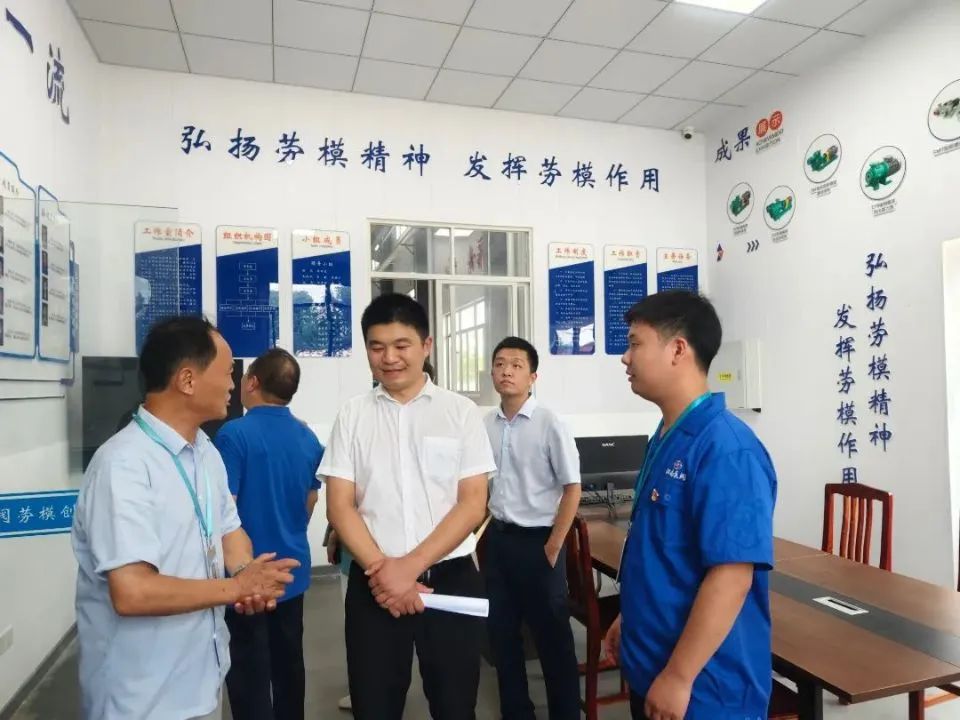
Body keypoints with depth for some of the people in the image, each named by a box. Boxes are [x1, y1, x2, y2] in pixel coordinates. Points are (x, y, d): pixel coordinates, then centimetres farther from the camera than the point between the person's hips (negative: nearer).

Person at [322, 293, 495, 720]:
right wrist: (380, 568, -13)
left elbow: (473, 504, -5)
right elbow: (339, 506, -1)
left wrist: (411, 566, -13)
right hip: (373, 582, 1)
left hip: (451, 578, 0)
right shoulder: (352, 416, 2)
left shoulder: (461, 412, -2)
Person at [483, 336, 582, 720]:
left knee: (552, 635, 9)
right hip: (497, 538, 5)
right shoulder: (485, 425, 1)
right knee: (501, 631, 17)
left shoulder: (549, 423, -14)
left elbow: (572, 488, -11)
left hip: (537, 539, -5)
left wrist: (552, 547, -10)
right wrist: (481, 535, 8)